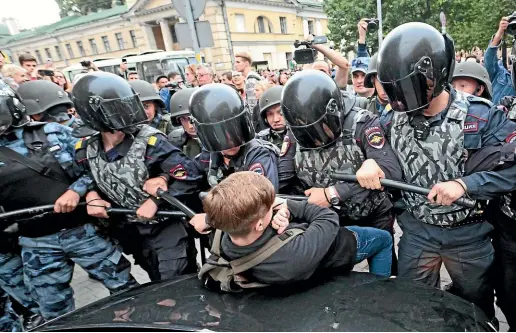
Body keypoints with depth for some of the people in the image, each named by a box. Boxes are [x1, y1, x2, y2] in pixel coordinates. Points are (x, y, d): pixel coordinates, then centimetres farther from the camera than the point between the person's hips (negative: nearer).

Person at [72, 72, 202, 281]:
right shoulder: (86, 151, -6)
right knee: (159, 285, 25)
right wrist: (91, 195, -6)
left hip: (166, 228, -5)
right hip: (130, 233, 5)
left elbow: (190, 175, -26)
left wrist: (155, 201, -26)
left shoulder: (148, 141, -22)